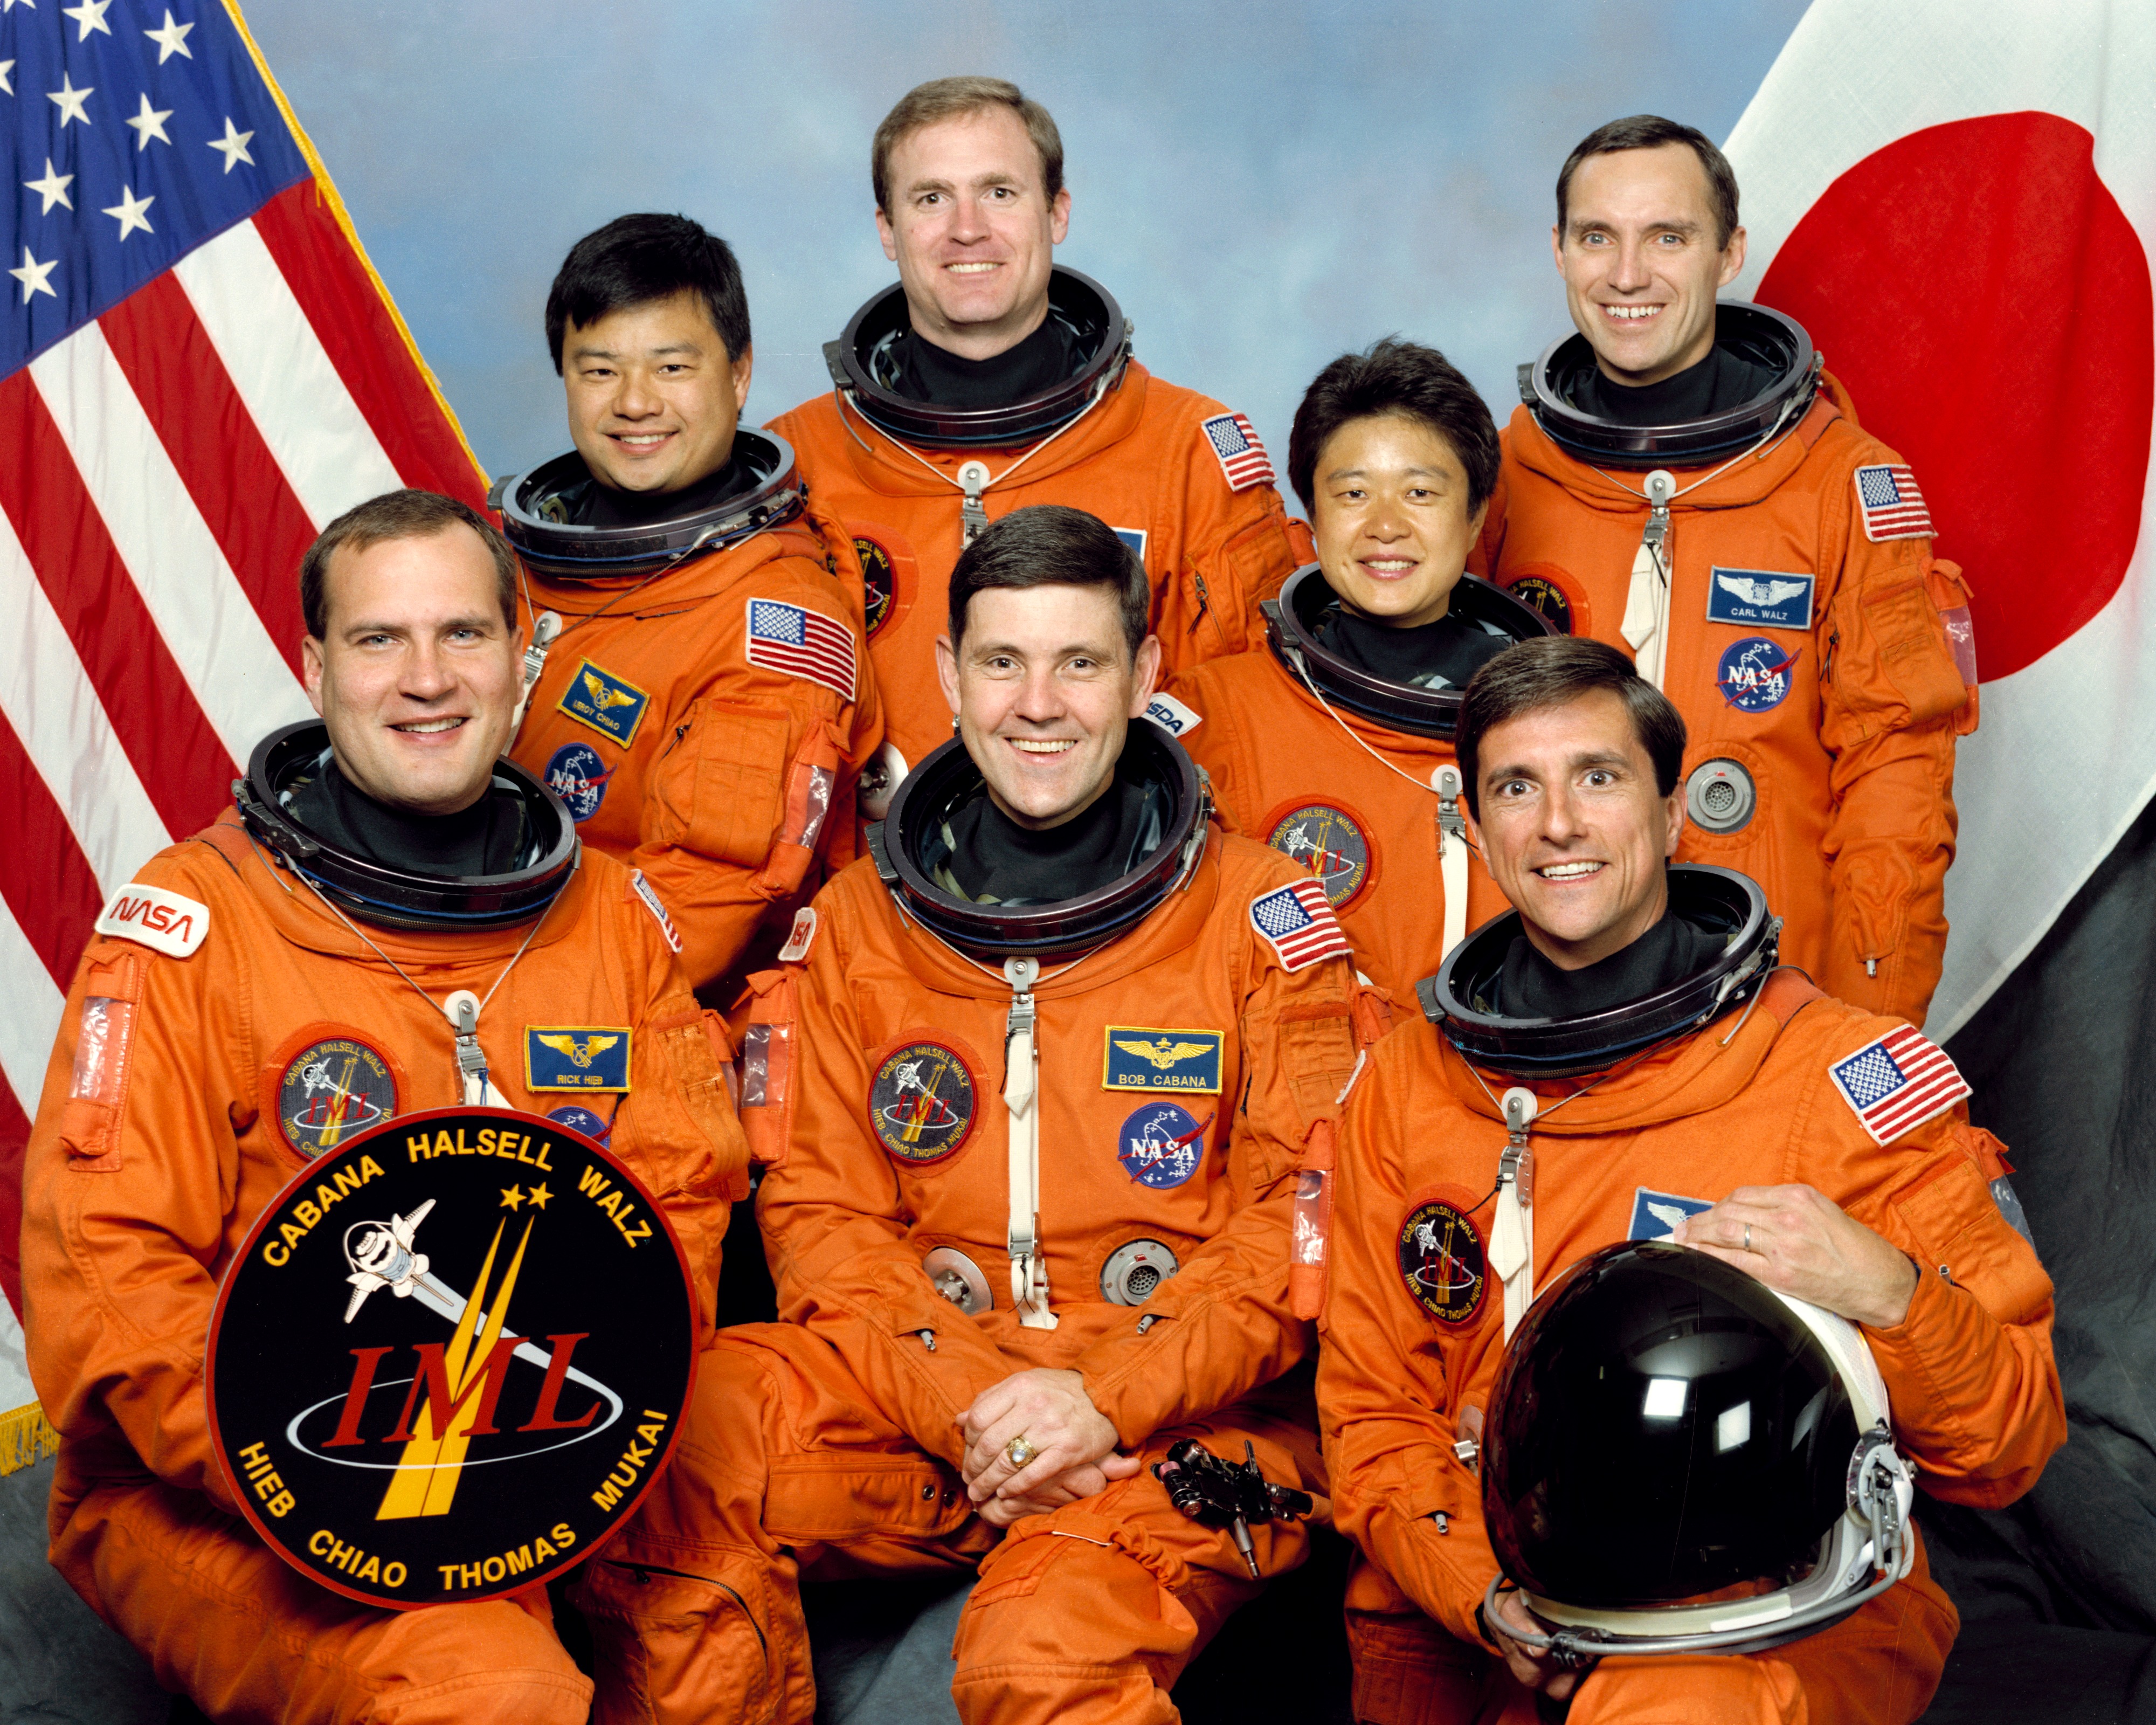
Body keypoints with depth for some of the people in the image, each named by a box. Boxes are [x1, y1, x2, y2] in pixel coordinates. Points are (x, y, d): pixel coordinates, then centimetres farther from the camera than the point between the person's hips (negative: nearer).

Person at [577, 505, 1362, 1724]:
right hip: (922, 1386, 4)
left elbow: (1301, 1221, -2)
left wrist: (1109, 1398, -16)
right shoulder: (857, 924, 11)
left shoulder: (1262, 917, 4)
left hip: (1186, 1409, -3)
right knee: (670, 1463, -24)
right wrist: (967, 1405, -12)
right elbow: (824, 1214, 6)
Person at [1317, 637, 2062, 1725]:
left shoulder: (1853, 1079, -4)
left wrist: (1886, 1296, -22)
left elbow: (2006, 1457, -2)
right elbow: (1372, 1415, 11)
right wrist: (1484, 1592, -7)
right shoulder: (1405, 1090, 7)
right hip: (1469, 1625, 7)